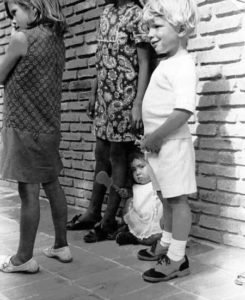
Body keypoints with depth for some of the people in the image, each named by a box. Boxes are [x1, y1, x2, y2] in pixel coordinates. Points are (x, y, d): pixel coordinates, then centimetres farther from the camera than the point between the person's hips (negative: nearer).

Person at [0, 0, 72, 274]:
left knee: (28, 192, -1)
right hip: (48, 127, 8)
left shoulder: (22, 38, -12)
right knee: (52, 185, 15)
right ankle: (61, 245, 26)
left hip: (24, 127, -8)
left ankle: (24, 258, 11)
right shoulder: (56, 39, 9)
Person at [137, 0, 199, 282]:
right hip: (158, 143, 9)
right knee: (167, 198, 19)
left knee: (177, 199, 0)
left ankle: (177, 259, 10)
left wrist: (155, 137, -21)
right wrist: (151, 137, 8)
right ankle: (166, 245, 35)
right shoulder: (166, 63, 13)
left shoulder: (182, 64, -17)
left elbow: (184, 109, -27)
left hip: (172, 143, -9)